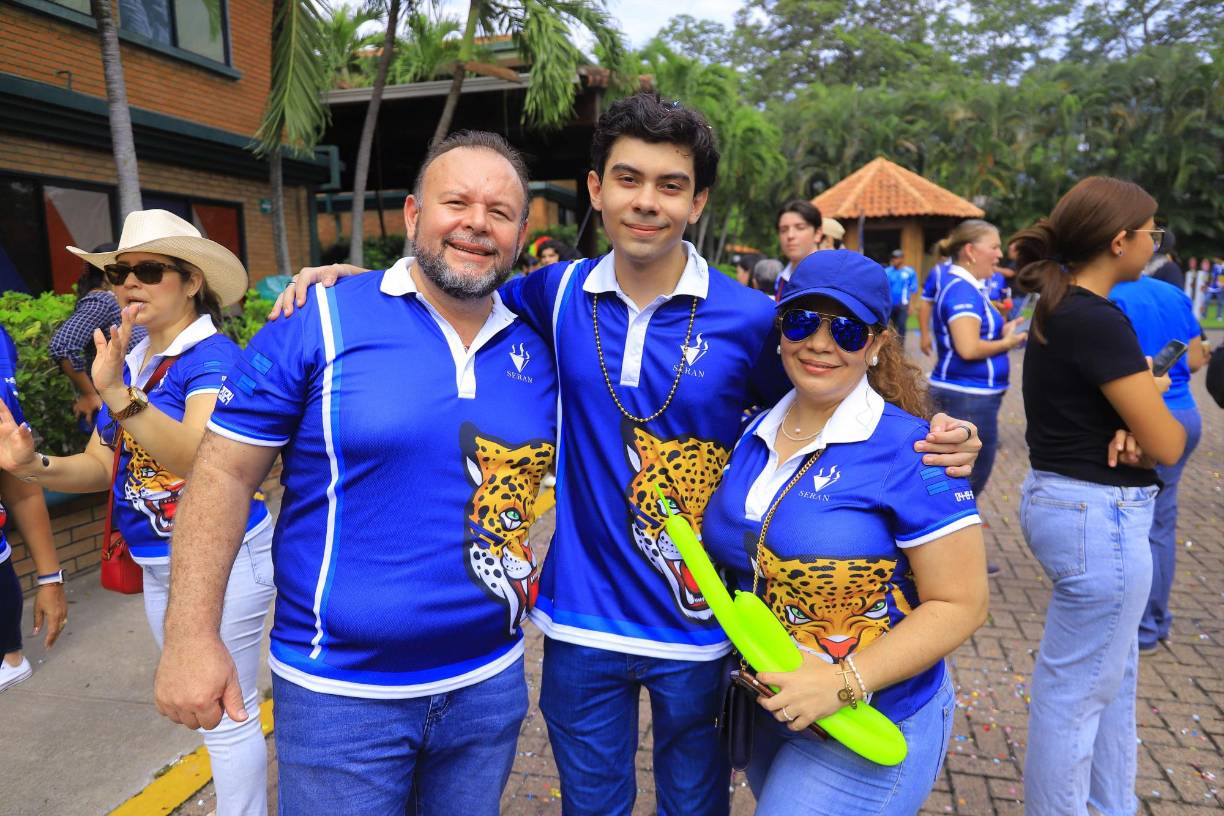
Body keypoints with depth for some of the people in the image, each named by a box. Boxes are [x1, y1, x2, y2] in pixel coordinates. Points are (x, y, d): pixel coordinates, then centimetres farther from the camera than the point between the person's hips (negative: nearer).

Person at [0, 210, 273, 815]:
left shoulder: (213, 358, -18)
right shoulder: (129, 358, 7)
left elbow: (202, 461, -32)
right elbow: (101, 465, 9)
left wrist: (116, 393, -38)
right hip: (156, 564, 9)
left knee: (227, 714, 4)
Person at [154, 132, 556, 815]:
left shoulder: (536, 351, 1)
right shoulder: (323, 322, -11)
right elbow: (224, 476, -9)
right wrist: (192, 637, -11)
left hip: (490, 683, 4)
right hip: (341, 693, -4)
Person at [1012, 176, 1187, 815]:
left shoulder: (1060, 308, 7)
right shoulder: (1098, 322, -22)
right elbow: (1168, 446, -18)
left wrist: (1128, 427, -11)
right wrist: (1154, 400, 2)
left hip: (1061, 498, 11)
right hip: (1099, 516, -11)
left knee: (1114, 674, 25)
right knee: (1075, 691, 4)